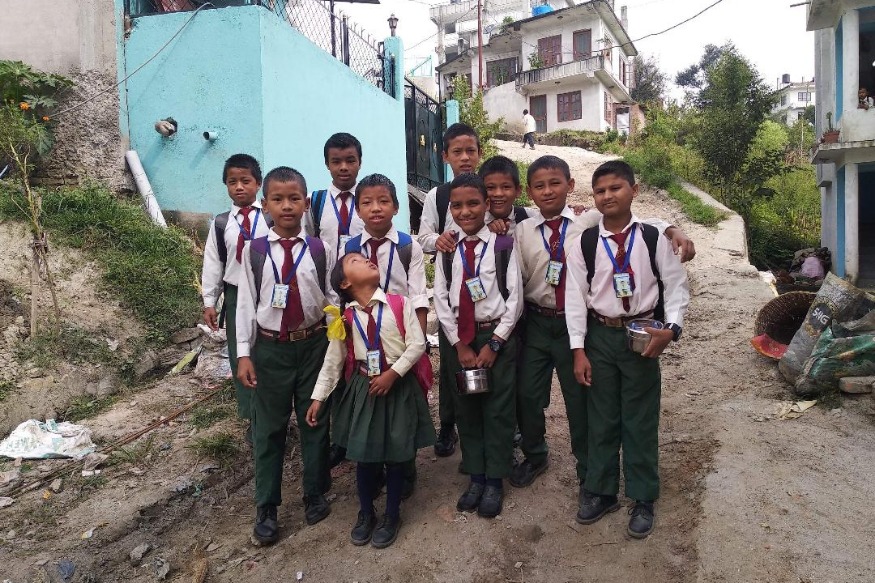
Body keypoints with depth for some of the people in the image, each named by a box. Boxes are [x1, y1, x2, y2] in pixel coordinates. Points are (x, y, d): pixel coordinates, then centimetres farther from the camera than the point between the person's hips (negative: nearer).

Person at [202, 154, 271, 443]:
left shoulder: (271, 219, -5)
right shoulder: (220, 223, 4)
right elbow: (213, 263, 6)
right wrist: (209, 302, 5)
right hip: (236, 296, 3)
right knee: (240, 357, 9)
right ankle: (253, 417, 25)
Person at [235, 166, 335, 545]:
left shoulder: (321, 251, -3)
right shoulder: (255, 251, -3)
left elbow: (333, 298, 0)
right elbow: (246, 303, -1)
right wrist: (244, 353, -4)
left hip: (313, 344, 0)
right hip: (270, 347, 0)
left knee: (315, 422, 13)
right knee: (268, 427, 11)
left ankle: (315, 494, 34)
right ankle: (266, 507, 28)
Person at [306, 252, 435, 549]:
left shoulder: (400, 304, -6)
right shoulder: (345, 317, 1)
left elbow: (417, 343, -9)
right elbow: (332, 360, 6)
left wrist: (393, 373, -16)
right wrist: (318, 397, 4)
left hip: (399, 385, -1)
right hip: (364, 388, 2)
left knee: (396, 453, 7)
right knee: (363, 453, 7)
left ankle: (392, 515, 28)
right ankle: (366, 513, 31)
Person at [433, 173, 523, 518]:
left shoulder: (503, 246, -7)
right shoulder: (447, 250, 3)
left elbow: (515, 298, -8)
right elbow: (440, 300, 2)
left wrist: (493, 344, -11)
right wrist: (460, 345, -4)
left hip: (498, 337, -3)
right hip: (459, 339, 3)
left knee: (498, 411, 5)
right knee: (466, 410, 12)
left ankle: (495, 480, 22)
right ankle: (475, 477, 28)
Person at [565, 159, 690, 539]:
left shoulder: (653, 238, -4)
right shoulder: (585, 243, -3)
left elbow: (676, 285, 0)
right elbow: (576, 296, -2)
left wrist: (671, 329, -15)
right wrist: (579, 350, -6)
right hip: (600, 335, 1)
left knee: (641, 421, 8)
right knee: (601, 419, 12)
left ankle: (643, 500, 26)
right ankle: (600, 492, 30)